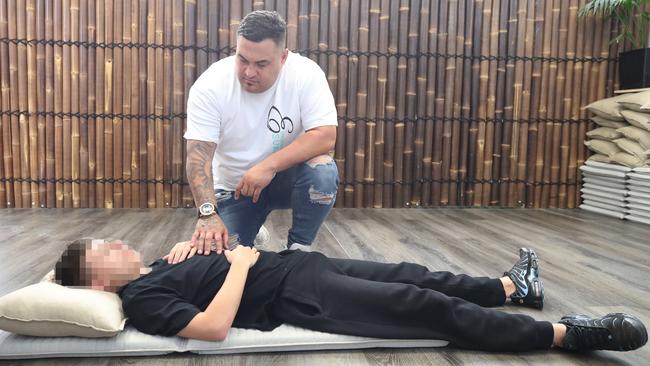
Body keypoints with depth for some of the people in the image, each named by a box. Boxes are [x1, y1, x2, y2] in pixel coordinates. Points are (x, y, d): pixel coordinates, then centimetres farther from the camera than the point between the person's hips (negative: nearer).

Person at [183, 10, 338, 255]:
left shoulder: (306, 74, -20)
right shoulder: (209, 85, -19)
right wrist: (208, 214, -37)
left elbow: (325, 137, -27)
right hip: (233, 188, 1)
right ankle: (255, 236, 23)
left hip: (286, 177, 0)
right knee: (219, 253, -13)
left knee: (323, 171, -31)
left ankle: (298, 247, -6)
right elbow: (198, 155, -23)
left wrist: (268, 166, -36)